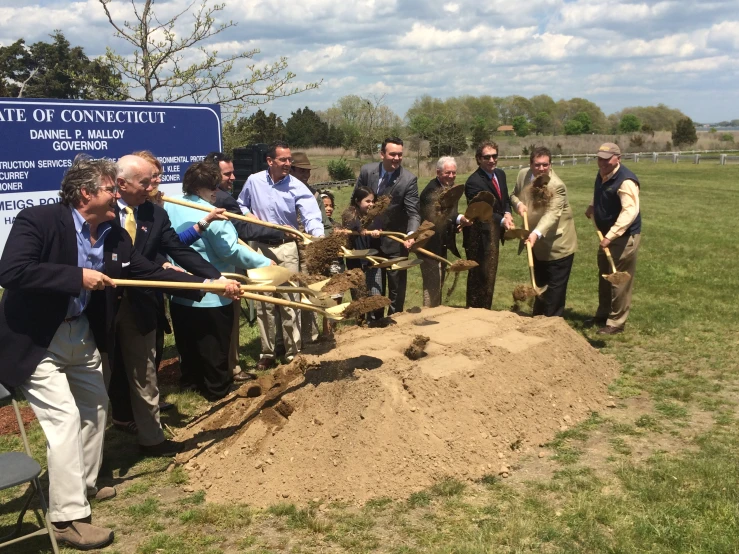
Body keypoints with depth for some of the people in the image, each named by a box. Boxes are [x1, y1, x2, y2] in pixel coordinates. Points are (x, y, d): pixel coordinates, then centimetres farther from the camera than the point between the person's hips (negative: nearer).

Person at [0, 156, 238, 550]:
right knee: (64, 418, -10)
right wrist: (78, 277, -31)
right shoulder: (38, 220, -22)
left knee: (95, 406, 19)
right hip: (34, 339, -8)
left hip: (81, 334, 8)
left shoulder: (115, 237, -2)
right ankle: (68, 519, 1)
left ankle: (83, 485, 39)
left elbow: (151, 273, 1)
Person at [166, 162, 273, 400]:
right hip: (210, 294, -7)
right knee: (216, 346, 7)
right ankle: (218, 388, 17)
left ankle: (191, 381, 32)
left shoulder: (169, 207, 2)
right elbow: (232, 250, -21)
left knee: (188, 343, 19)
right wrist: (265, 262, -13)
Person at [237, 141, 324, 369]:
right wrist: (248, 216, -6)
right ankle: (267, 352, 21)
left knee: (290, 300, 0)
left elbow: (311, 216, -23)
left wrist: (318, 236, -42)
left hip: (287, 247, -2)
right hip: (260, 247, 3)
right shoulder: (253, 181, -1)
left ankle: (293, 351, 11)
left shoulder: (297, 187, -10)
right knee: (263, 302, 9)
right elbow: (241, 205, 17)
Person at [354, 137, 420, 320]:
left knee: (396, 286, 8)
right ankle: (374, 322, 31)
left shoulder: (409, 179, -19)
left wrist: (411, 234, -40)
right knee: (374, 285, 16)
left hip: (395, 242, -3)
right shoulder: (367, 171, -10)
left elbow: (414, 212, -22)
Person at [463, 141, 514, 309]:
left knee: (489, 276, 18)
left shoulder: (500, 174, 7)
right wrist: (502, 221, -41)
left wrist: (507, 213, -5)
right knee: (479, 277, -4)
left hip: (493, 234, 9)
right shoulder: (474, 182, -20)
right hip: (479, 236, -9)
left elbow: (505, 199, 17)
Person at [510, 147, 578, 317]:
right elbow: (514, 195, 13)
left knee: (555, 288, 0)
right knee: (539, 284, 20)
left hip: (557, 244, -7)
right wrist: (518, 204, -11)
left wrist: (536, 233, -51)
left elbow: (552, 214, -35)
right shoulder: (523, 175, -3)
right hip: (538, 244, 7)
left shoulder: (557, 186, -24)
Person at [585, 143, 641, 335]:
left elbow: (630, 211, -33)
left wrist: (611, 235, -38)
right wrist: (592, 208, 12)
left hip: (624, 237, -9)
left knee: (619, 280, -2)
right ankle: (603, 315, 33)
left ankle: (616, 322, 8)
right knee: (604, 277, 19)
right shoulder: (602, 175, 5)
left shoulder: (626, 181, -24)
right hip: (607, 234, 9)